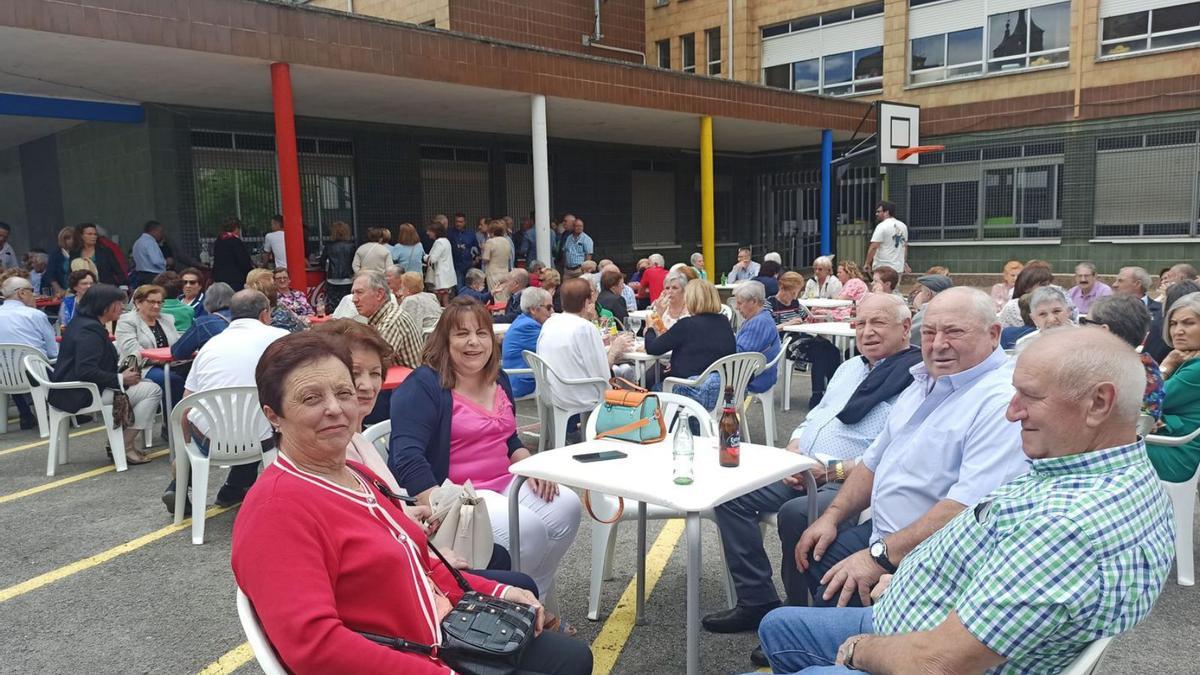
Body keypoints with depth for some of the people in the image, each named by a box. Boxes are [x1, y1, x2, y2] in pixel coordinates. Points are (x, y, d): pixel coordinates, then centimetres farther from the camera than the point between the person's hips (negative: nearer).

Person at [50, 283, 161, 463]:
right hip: (82, 395, -11)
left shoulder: (83, 323, 14)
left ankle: (123, 441, 14)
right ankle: (125, 448, -8)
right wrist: (121, 379, -19)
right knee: (153, 390, -14)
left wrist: (123, 373, 6)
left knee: (145, 384, 20)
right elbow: (86, 371, -29)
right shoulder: (89, 330, -19)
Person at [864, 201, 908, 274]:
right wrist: (904, 262, 27)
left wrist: (867, 263, -9)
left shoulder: (882, 226, -11)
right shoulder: (903, 226, 13)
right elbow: (905, 246, 20)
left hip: (882, 268, -7)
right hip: (899, 268, 7)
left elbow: (873, 247, -15)